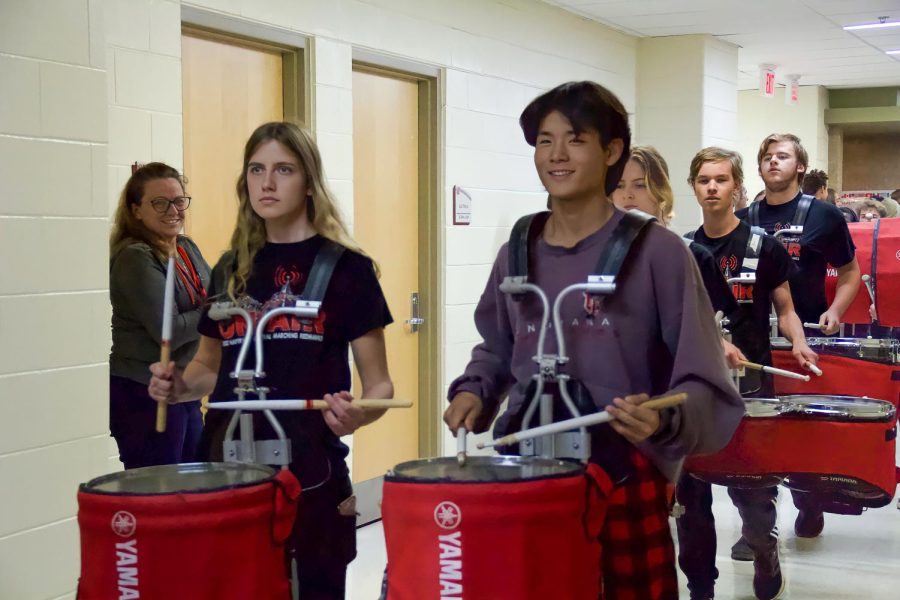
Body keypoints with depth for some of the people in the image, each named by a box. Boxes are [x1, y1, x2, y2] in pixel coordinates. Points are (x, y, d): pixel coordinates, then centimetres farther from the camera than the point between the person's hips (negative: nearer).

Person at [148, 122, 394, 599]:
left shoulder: (345, 267, -4)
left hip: (310, 474, -4)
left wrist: (359, 413, -23)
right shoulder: (231, 269, 10)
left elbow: (378, 383, -3)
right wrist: (180, 386, 0)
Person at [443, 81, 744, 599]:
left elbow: (703, 383, -10)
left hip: (626, 477, -4)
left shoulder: (657, 253, -8)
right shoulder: (517, 256, 7)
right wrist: (475, 390, 5)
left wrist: (665, 420, -29)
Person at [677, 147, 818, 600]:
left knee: (751, 488, 0)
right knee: (691, 491, 6)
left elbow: (785, 311, 5)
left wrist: (798, 343, -13)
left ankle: (765, 557, 30)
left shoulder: (763, 247, -1)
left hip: (750, 383, -3)